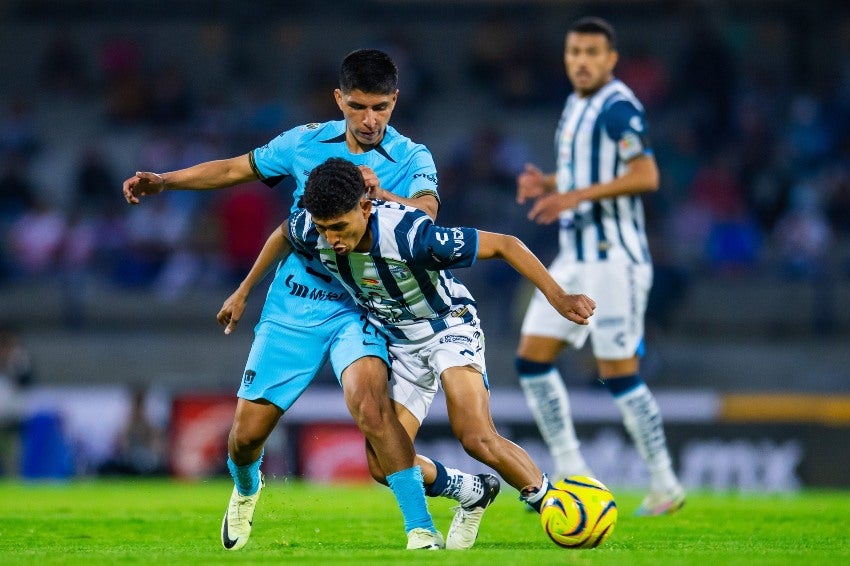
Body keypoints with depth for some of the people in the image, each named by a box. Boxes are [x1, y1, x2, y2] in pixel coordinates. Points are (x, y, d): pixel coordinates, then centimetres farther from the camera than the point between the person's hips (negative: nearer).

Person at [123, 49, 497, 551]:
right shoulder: (307, 142, 1)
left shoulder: (412, 159, -6)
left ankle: (421, 530, -27)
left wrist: (379, 194, -44)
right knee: (247, 434, 3)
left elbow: (425, 213, -26)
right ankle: (246, 491, 41)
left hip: (357, 307, -3)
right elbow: (236, 169, 12)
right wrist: (162, 181, 3)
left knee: (369, 402, -32)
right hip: (292, 307, 3)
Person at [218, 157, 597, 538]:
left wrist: (556, 297, -34)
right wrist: (242, 292, 15)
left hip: (449, 326, -6)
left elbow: (504, 244, -29)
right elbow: (282, 235, 8)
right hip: (399, 344, 6)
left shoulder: (409, 233, -36)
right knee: (383, 464, -4)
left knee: (477, 439, -28)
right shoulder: (311, 229, -20)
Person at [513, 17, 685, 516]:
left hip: (615, 259, -9)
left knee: (619, 375, -8)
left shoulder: (618, 107, -13)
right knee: (532, 360, 4)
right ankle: (572, 474, 10)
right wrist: (547, 184, 8)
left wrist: (576, 196, -25)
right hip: (575, 259, 9)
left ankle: (666, 487, 3)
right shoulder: (577, 106, 16)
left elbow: (646, 176, -22)